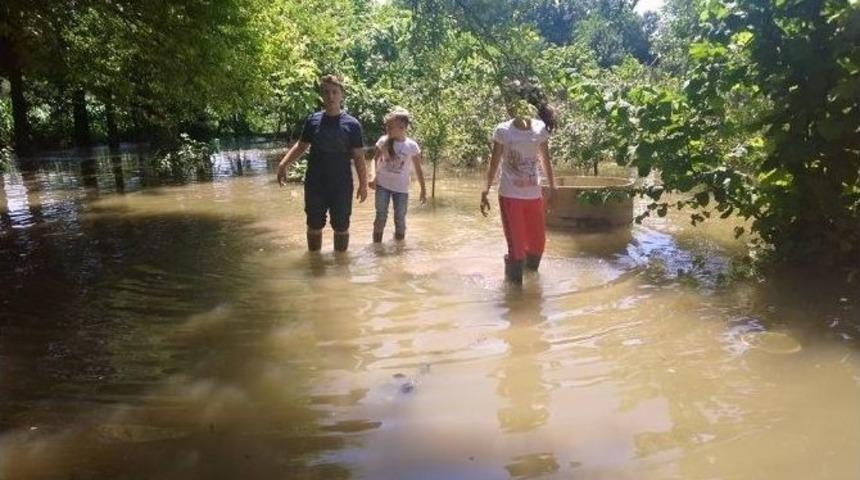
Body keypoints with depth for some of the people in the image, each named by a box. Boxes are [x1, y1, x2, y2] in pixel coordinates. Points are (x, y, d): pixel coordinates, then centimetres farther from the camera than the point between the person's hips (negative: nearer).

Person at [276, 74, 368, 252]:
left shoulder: (352, 124, -5)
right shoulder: (312, 120, 2)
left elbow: (358, 157, -3)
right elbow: (301, 146, 11)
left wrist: (363, 184, -7)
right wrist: (283, 164, -3)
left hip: (341, 185, -2)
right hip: (314, 184, 2)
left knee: (341, 227, 8)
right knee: (314, 226, 12)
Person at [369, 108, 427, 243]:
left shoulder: (412, 146, -9)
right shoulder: (383, 141, -6)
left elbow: (418, 169, 0)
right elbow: (375, 160, 4)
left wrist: (423, 190, 2)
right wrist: (374, 177, -13)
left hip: (401, 188, -1)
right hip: (382, 185, 1)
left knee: (400, 219, 8)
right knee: (381, 217, 4)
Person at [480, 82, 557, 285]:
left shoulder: (540, 128, 0)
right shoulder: (502, 130, -6)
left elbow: (546, 159, 10)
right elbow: (495, 162, 0)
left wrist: (552, 188, 10)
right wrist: (486, 191, -5)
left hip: (534, 194, 3)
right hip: (510, 195, -3)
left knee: (538, 240, 11)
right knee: (516, 243, -1)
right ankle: (514, 281, 15)